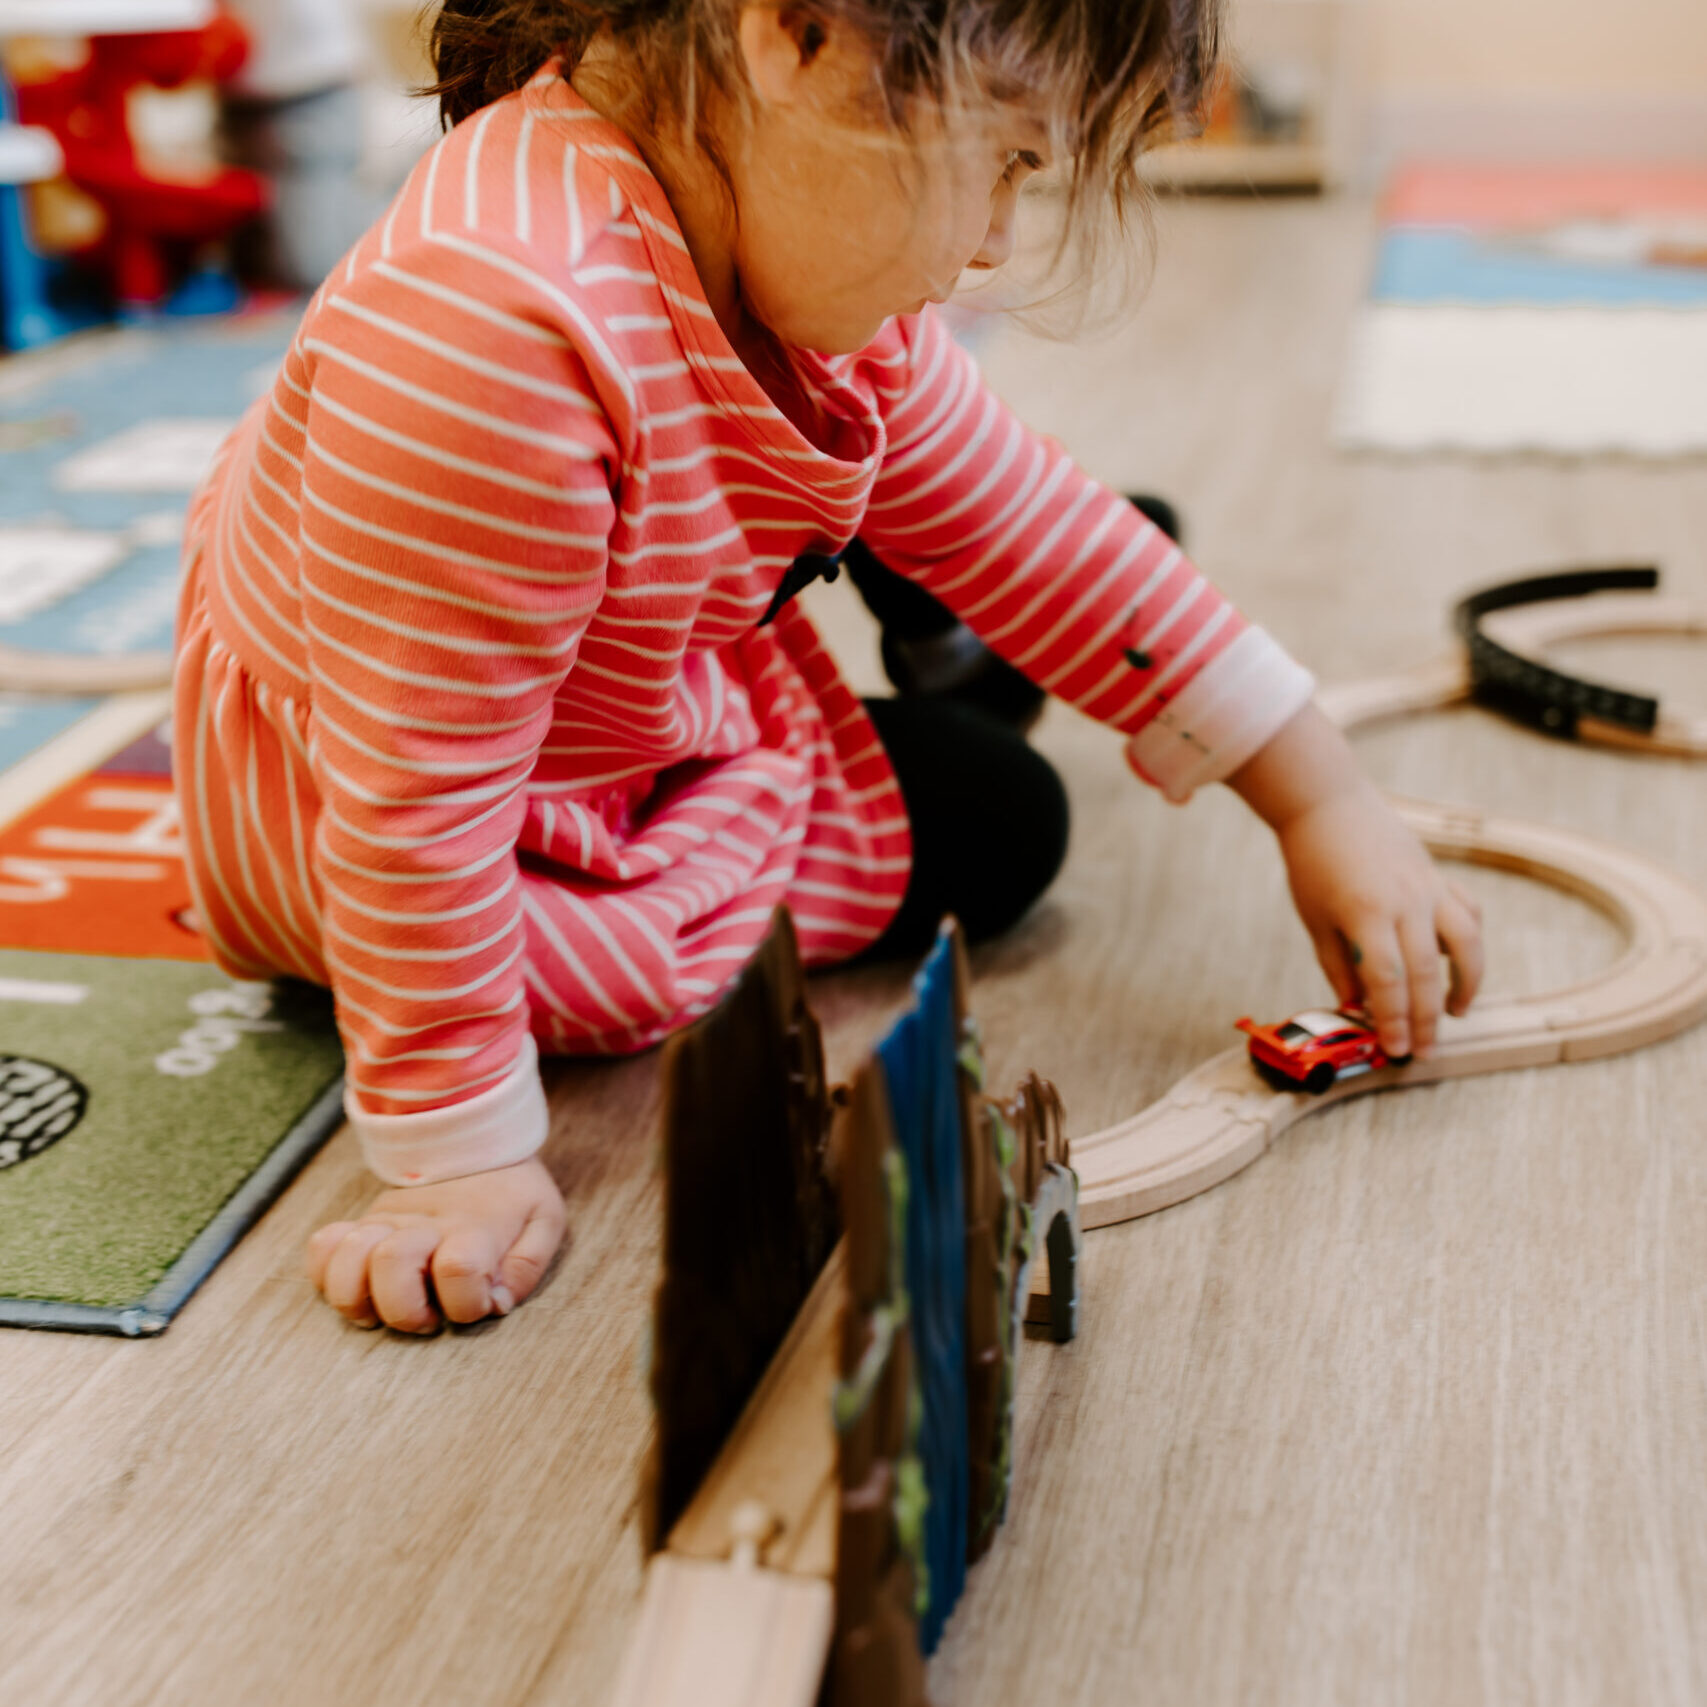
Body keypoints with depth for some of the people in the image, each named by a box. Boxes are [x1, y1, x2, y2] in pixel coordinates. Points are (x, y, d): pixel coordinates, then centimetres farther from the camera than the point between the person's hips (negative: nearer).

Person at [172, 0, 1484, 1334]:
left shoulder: (822, 266, -14)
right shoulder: (493, 333, -45)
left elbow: (1013, 520, -4)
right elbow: (420, 792, -38)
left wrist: (1322, 801, -3)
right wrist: (460, 1159, -28)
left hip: (667, 698, 6)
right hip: (332, 806, -5)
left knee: (1000, 823, 4)